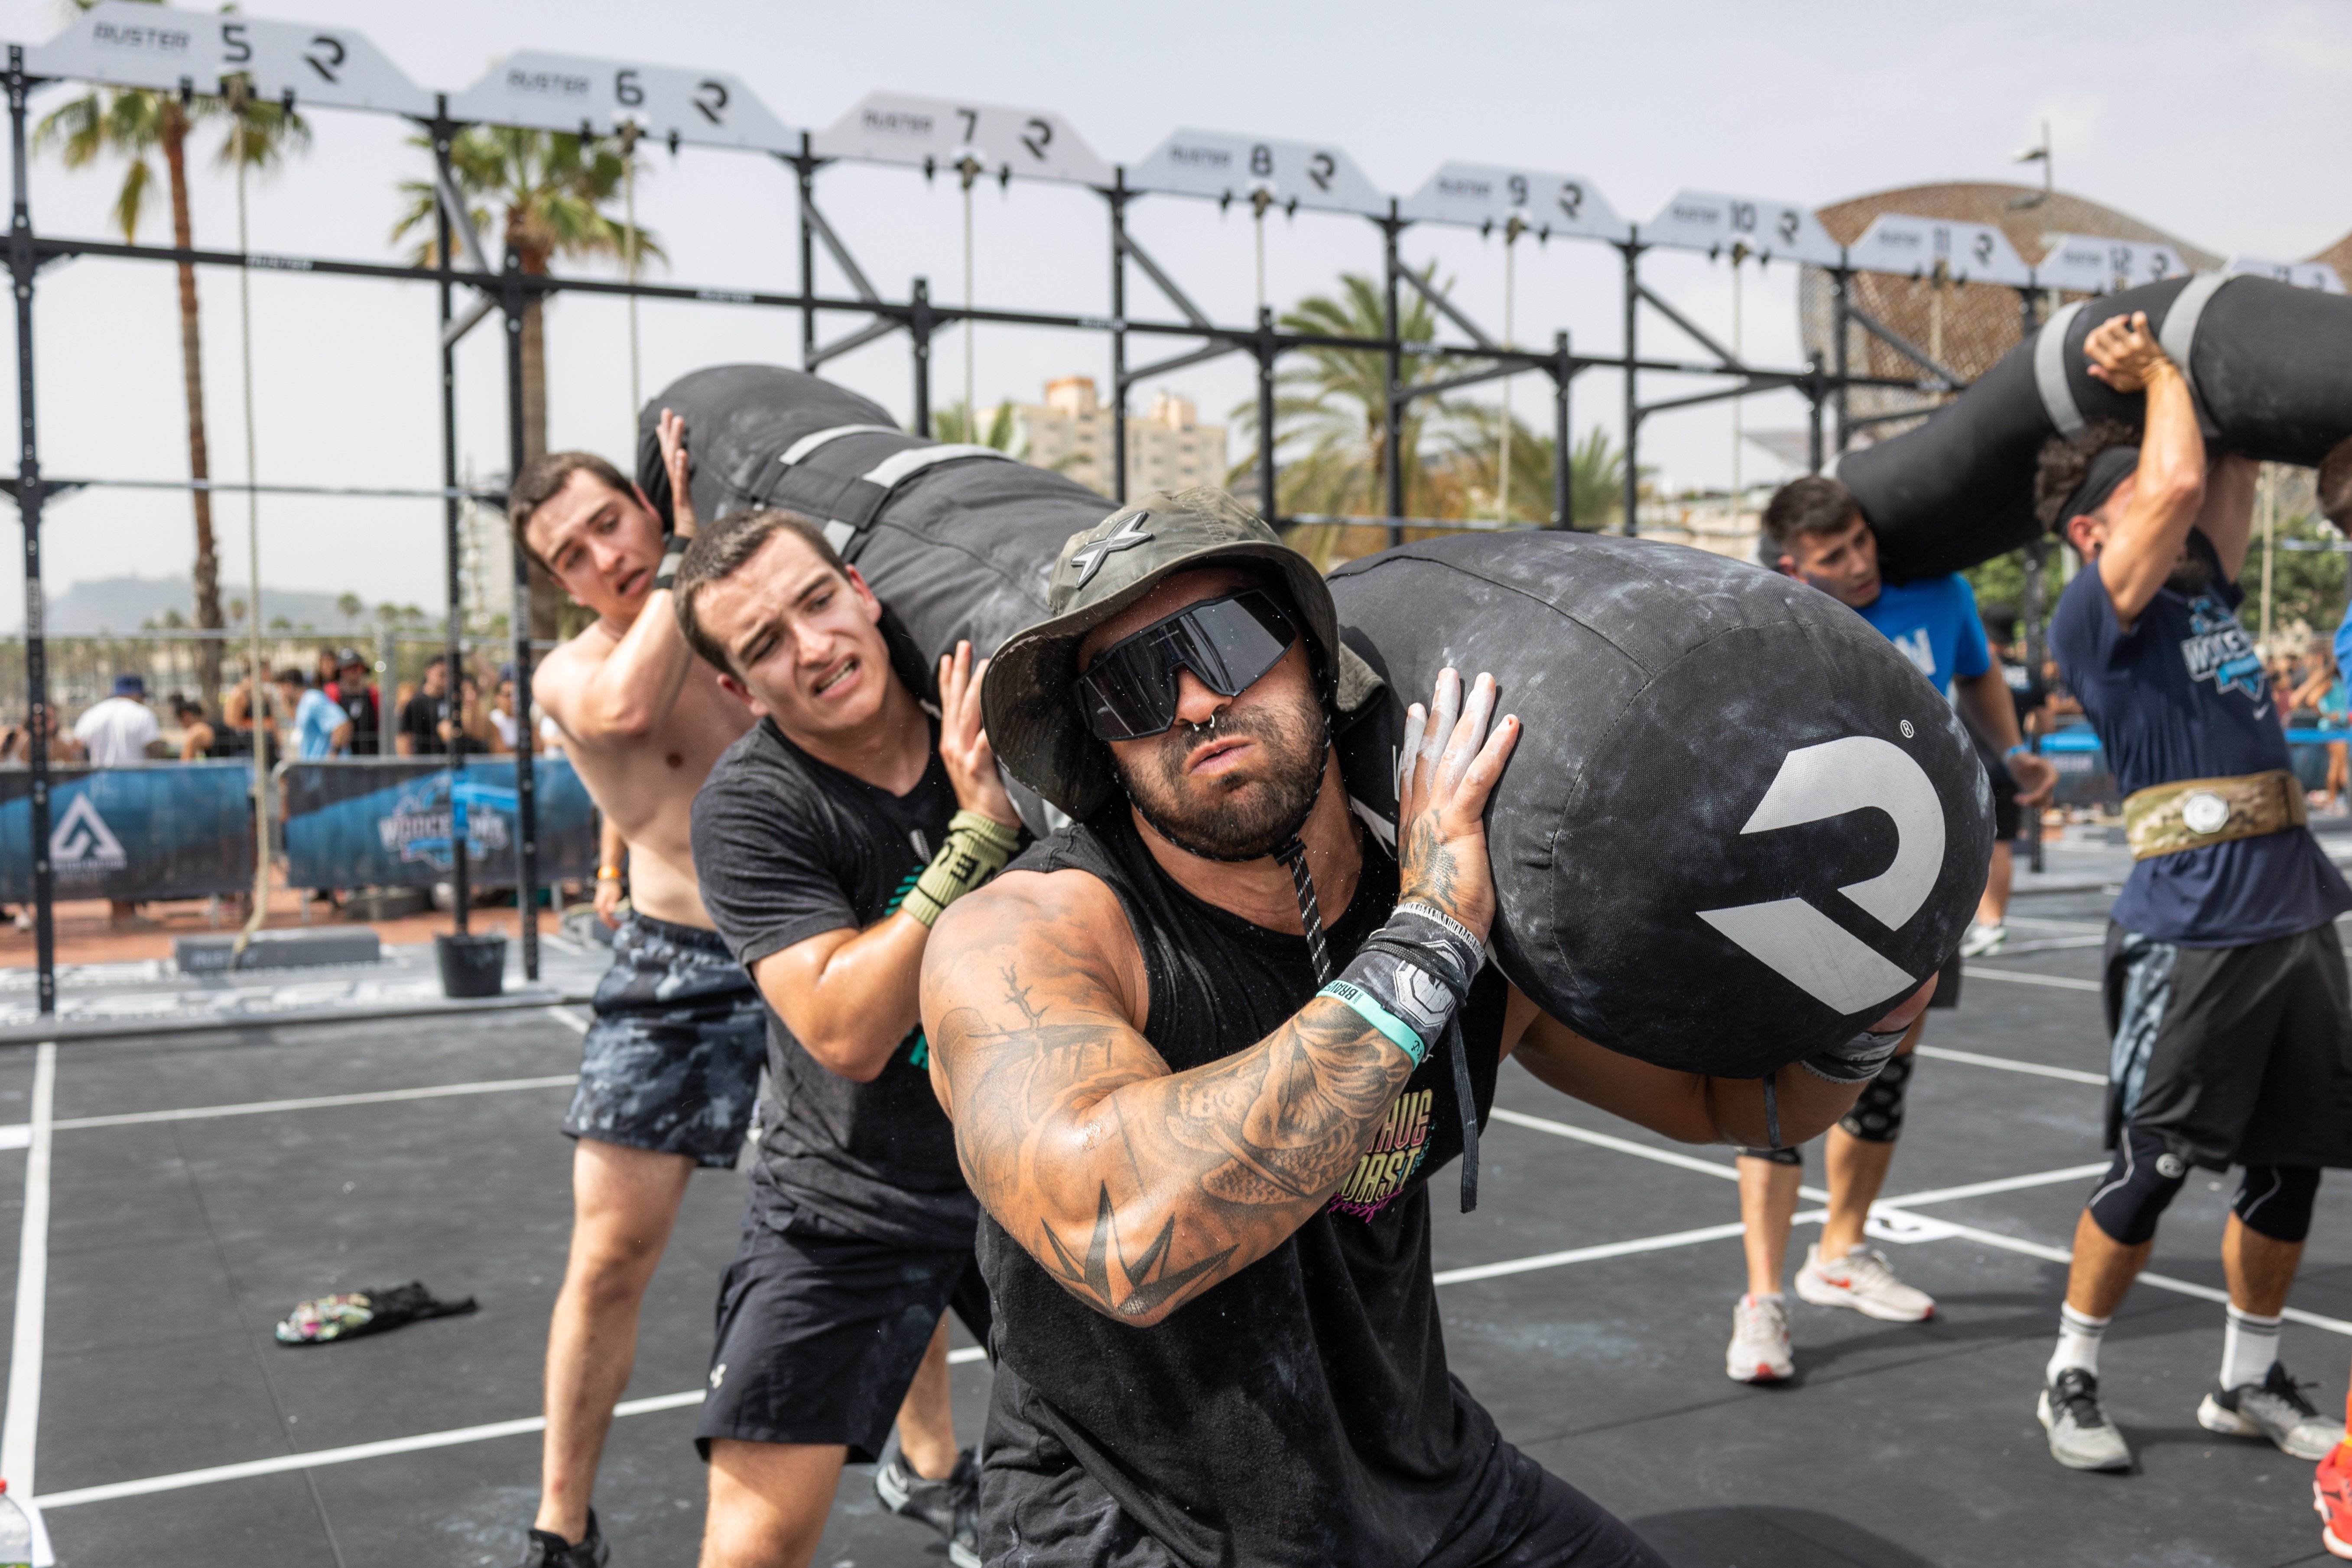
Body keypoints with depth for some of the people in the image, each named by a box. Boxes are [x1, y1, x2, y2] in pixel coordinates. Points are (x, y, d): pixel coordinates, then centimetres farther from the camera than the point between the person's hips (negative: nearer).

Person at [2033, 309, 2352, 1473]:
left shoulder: (2203, 586, 15)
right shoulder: (2096, 613, -8)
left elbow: (2228, 473, 22)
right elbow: (2180, 480, -18)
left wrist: (2171, 380, 16)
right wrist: (2160, 370, -3)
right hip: (2192, 927, -8)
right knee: (2151, 1170, -1)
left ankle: (2247, 1383, 28)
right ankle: (2069, 1380, 16)